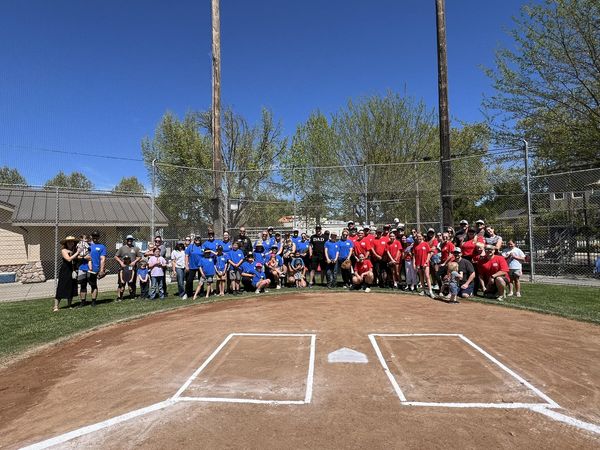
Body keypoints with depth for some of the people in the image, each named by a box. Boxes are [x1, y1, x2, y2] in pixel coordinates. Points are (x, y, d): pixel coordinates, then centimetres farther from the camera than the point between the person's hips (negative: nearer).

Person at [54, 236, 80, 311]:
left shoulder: (74, 250, 10)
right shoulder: (64, 250, -5)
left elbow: (77, 259, 4)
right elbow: (69, 259, -19)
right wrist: (77, 253, -16)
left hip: (73, 272, 6)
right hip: (65, 272, -6)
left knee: (72, 289, 10)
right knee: (61, 289, -5)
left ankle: (69, 305, 21)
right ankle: (56, 306, 1)